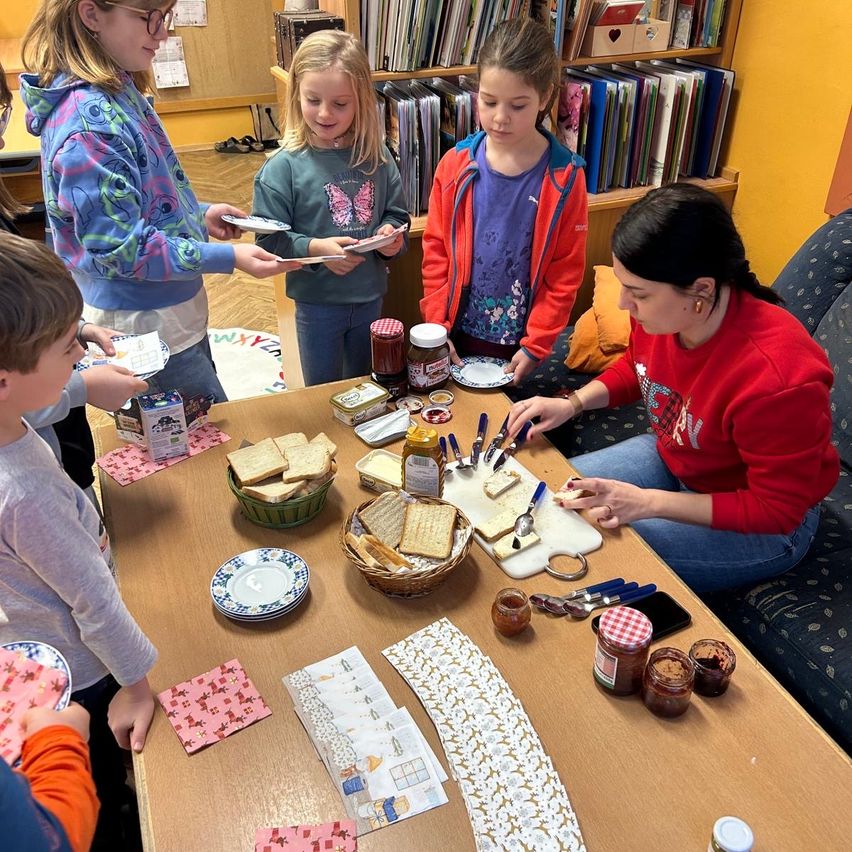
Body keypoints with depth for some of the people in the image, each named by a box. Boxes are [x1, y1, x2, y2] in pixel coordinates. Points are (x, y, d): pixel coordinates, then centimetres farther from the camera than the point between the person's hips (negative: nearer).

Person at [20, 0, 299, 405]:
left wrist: (200, 214, 3)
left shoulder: (117, 89, 2)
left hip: (174, 309, 9)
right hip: (142, 324, -9)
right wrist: (229, 258, -26)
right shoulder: (89, 124, -26)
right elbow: (121, 248, -25)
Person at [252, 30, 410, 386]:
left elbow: (396, 214, 6)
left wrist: (391, 235, -14)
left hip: (370, 297, 3)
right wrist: (313, 248, -27)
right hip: (317, 303, -3)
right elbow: (269, 240, -12)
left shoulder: (377, 157, -4)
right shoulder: (284, 166, -13)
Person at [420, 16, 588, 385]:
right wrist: (436, 326, -4)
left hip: (518, 341, -1)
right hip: (457, 333, 2)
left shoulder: (564, 177, -11)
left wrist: (535, 345, -10)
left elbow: (566, 273, -7)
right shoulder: (455, 165, -7)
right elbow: (435, 251, -1)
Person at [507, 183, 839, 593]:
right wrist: (572, 404, -9)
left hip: (766, 527, -6)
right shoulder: (662, 311, -18)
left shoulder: (775, 378, -37)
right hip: (671, 456, 7)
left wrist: (649, 502, -27)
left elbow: (776, 509, -24)